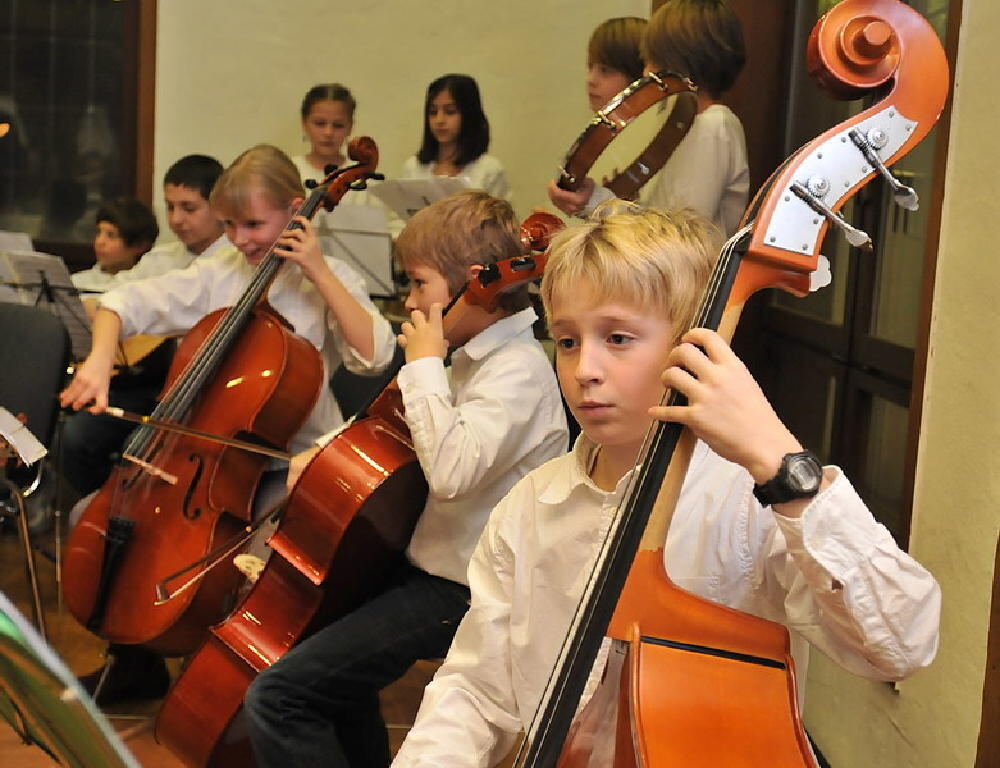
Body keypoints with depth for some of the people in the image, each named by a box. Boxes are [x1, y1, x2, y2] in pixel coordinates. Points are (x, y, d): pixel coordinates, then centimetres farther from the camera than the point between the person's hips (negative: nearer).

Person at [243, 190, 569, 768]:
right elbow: (420, 443, 24)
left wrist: (425, 364, -25)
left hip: (459, 591, -10)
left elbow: (450, 470, -37)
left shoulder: (519, 369, -21)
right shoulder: (478, 355, 8)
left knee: (277, 697, -17)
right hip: (431, 562, 10)